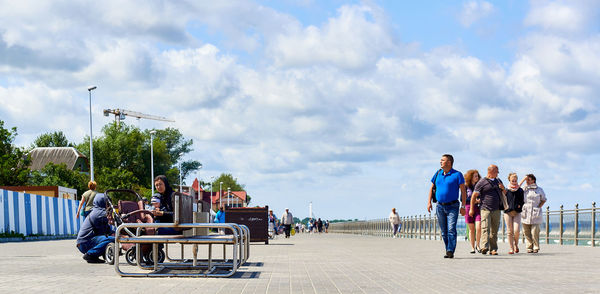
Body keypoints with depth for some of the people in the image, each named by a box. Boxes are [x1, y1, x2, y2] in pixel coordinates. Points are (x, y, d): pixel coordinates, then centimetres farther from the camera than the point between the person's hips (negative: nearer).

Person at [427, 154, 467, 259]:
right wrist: (429, 202, 6)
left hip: (452, 207, -5)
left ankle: (450, 252, -20)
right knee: (444, 231, 7)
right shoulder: (438, 174, 8)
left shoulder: (457, 175, -5)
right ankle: (448, 251, 16)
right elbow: (432, 188, 16)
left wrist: (463, 206, -10)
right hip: (440, 206, 5)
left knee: (451, 230, -16)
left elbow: (463, 191, -4)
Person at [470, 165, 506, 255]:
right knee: (485, 228, -17)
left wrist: (503, 188, 3)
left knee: (494, 231, 6)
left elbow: (504, 194, 27)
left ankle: (493, 249, 10)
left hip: (496, 210, 5)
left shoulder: (498, 181, 17)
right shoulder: (482, 182, -2)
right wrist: (471, 209, -4)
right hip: (486, 209, -5)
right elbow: (474, 196, -1)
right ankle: (484, 247, -28)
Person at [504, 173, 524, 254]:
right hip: (508, 212, 0)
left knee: (516, 230, -13)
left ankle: (516, 244, 12)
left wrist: (520, 206, -2)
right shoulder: (506, 190, 5)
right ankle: (511, 248, 8)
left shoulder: (520, 190, 9)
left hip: (517, 213, 0)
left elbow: (522, 201, 14)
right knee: (509, 231, 0)